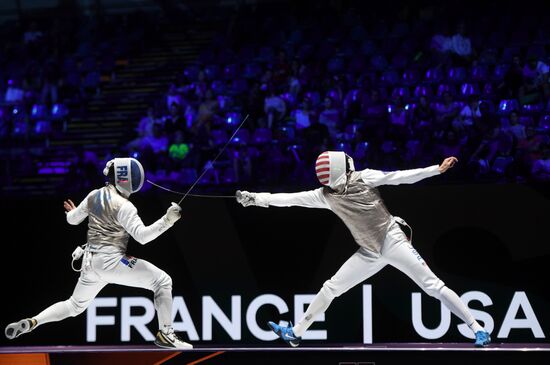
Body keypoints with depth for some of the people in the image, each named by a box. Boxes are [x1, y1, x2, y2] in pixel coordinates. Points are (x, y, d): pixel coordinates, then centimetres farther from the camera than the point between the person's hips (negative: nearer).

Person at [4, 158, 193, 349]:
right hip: (111, 261, -7)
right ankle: (165, 334, -6)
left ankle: (31, 323, 10)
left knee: (75, 306, 26)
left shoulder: (94, 196, 6)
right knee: (162, 281, -3)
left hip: (91, 262, 7)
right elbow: (142, 236, -24)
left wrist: (71, 212, 44)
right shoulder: (123, 206, -16)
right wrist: (167, 220, -28)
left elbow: (73, 219, 21)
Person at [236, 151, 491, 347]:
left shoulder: (364, 178, -11)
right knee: (331, 288, 7)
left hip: (394, 242, -5)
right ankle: (296, 333, 19)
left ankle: (477, 329, -11)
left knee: (433, 286, -13)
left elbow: (399, 177, -15)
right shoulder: (326, 194, 0)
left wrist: (437, 169, -23)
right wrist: (256, 198, -6)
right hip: (370, 253, 5)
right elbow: (291, 199, 0)